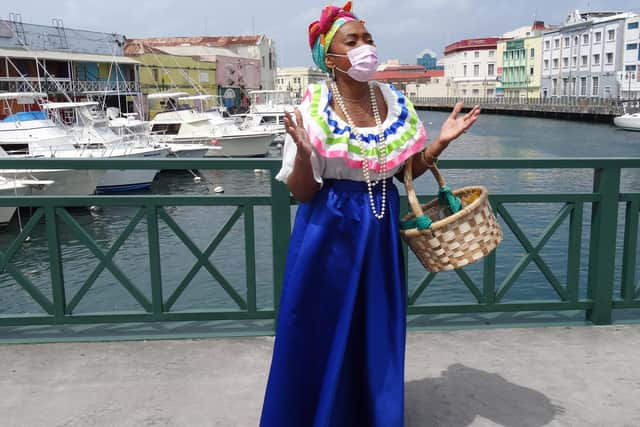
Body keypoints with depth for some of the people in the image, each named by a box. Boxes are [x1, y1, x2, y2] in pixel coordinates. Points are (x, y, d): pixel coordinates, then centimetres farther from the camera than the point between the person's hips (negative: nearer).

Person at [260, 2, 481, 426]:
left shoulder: (394, 101, 1)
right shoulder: (314, 110, -13)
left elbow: (408, 170, 10)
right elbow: (301, 193, -11)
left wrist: (442, 141, -3)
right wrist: (303, 152, -29)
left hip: (381, 227, 4)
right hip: (330, 230, -4)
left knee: (378, 328, 15)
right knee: (324, 331, 5)